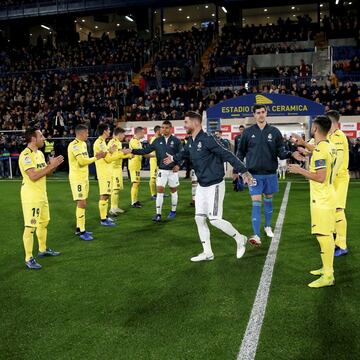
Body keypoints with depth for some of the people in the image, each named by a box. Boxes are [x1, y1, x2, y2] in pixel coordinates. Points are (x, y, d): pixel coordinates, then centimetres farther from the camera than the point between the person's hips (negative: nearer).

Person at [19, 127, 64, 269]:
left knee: (44, 222, 19)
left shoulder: (40, 153, 12)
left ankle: (43, 250, 35)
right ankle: (29, 258, 2)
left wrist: (54, 165, -3)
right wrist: (51, 166, -22)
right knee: (30, 227, -5)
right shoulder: (26, 155, -18)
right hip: (31, 196, -9)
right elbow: (33, 176, -26)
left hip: (42, 194, 10)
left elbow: (46, 172, 17)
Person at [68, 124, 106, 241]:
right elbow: (82, 161, -24)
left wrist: (96, 156, -2)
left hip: (84, 177, 10)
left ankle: (79, 228, 23)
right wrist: (96, 158, -14)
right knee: (82, 203, -8)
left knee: (82, 203, 13)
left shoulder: (83, 144, 14)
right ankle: (82, 231, -2)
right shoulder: (74, 145, -16)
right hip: (77, 178, -10)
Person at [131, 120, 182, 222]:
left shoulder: (176, 141, -4)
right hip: (162, 170, 2)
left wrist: (178, 165, -20)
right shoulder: (157, 141, 3)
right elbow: (146, 150, 2)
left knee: (173, 190, 11)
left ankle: (173, 211, 26)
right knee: (159, 191, -3)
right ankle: (158, 214, -2)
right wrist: (132, 151, -6)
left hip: (173, 170, -1)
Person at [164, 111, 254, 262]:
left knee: (214, 220, -9)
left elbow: (227, 155, -23)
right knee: (199, 219, 8)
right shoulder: (190, 142, 6)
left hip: (214, 185, -9)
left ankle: (240, 239, 16)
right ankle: (207, 253, 19)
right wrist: (174, 158, 27)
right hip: (202, 186, 9)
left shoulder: (207, 139, -20)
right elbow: (184, 153, 31)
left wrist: (243, 171, -27)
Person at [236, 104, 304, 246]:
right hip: (254, 174, -2)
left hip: (270, 173, 2)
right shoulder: (248, 132, 0)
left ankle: (268, 226, 37)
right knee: (256, 203, -7)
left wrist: (291, 154, -19)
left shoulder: (274, 132, 2)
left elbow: (281, 152, 0)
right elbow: (241, 152, 6)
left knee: (268, 200, 16)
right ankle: (256, 236, -9)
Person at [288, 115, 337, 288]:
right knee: (327, 235, 16)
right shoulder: (329, 146, 9)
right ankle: (327, 268, 27)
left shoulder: (319, 149, -21)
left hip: (321, 200, -10)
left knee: (323, 236, -4)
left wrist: (300, 170, -15)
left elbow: (320, 177, -24)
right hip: (327, 196, 10)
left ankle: (328, 276, 2)